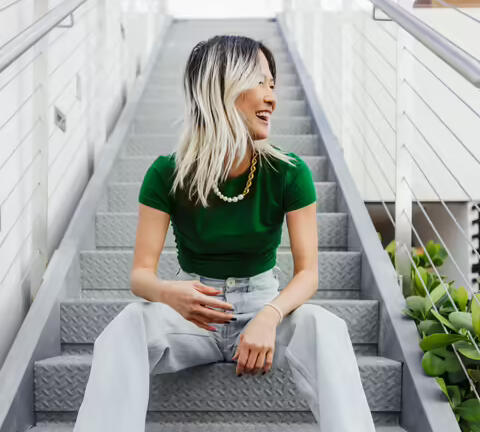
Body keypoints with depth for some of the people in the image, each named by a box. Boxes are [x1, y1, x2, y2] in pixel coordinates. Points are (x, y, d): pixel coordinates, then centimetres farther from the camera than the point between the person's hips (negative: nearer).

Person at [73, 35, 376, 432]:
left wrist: (270, 316, -34)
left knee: (326, 328, -34)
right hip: (192, 316, 0)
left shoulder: (289, 173, -9)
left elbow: (307, 271, -12)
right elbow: (141, 273, -11)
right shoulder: (167, 174, -9)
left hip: (263, 306, 0)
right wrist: (169, 292, -38)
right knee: (124, 331, -33)